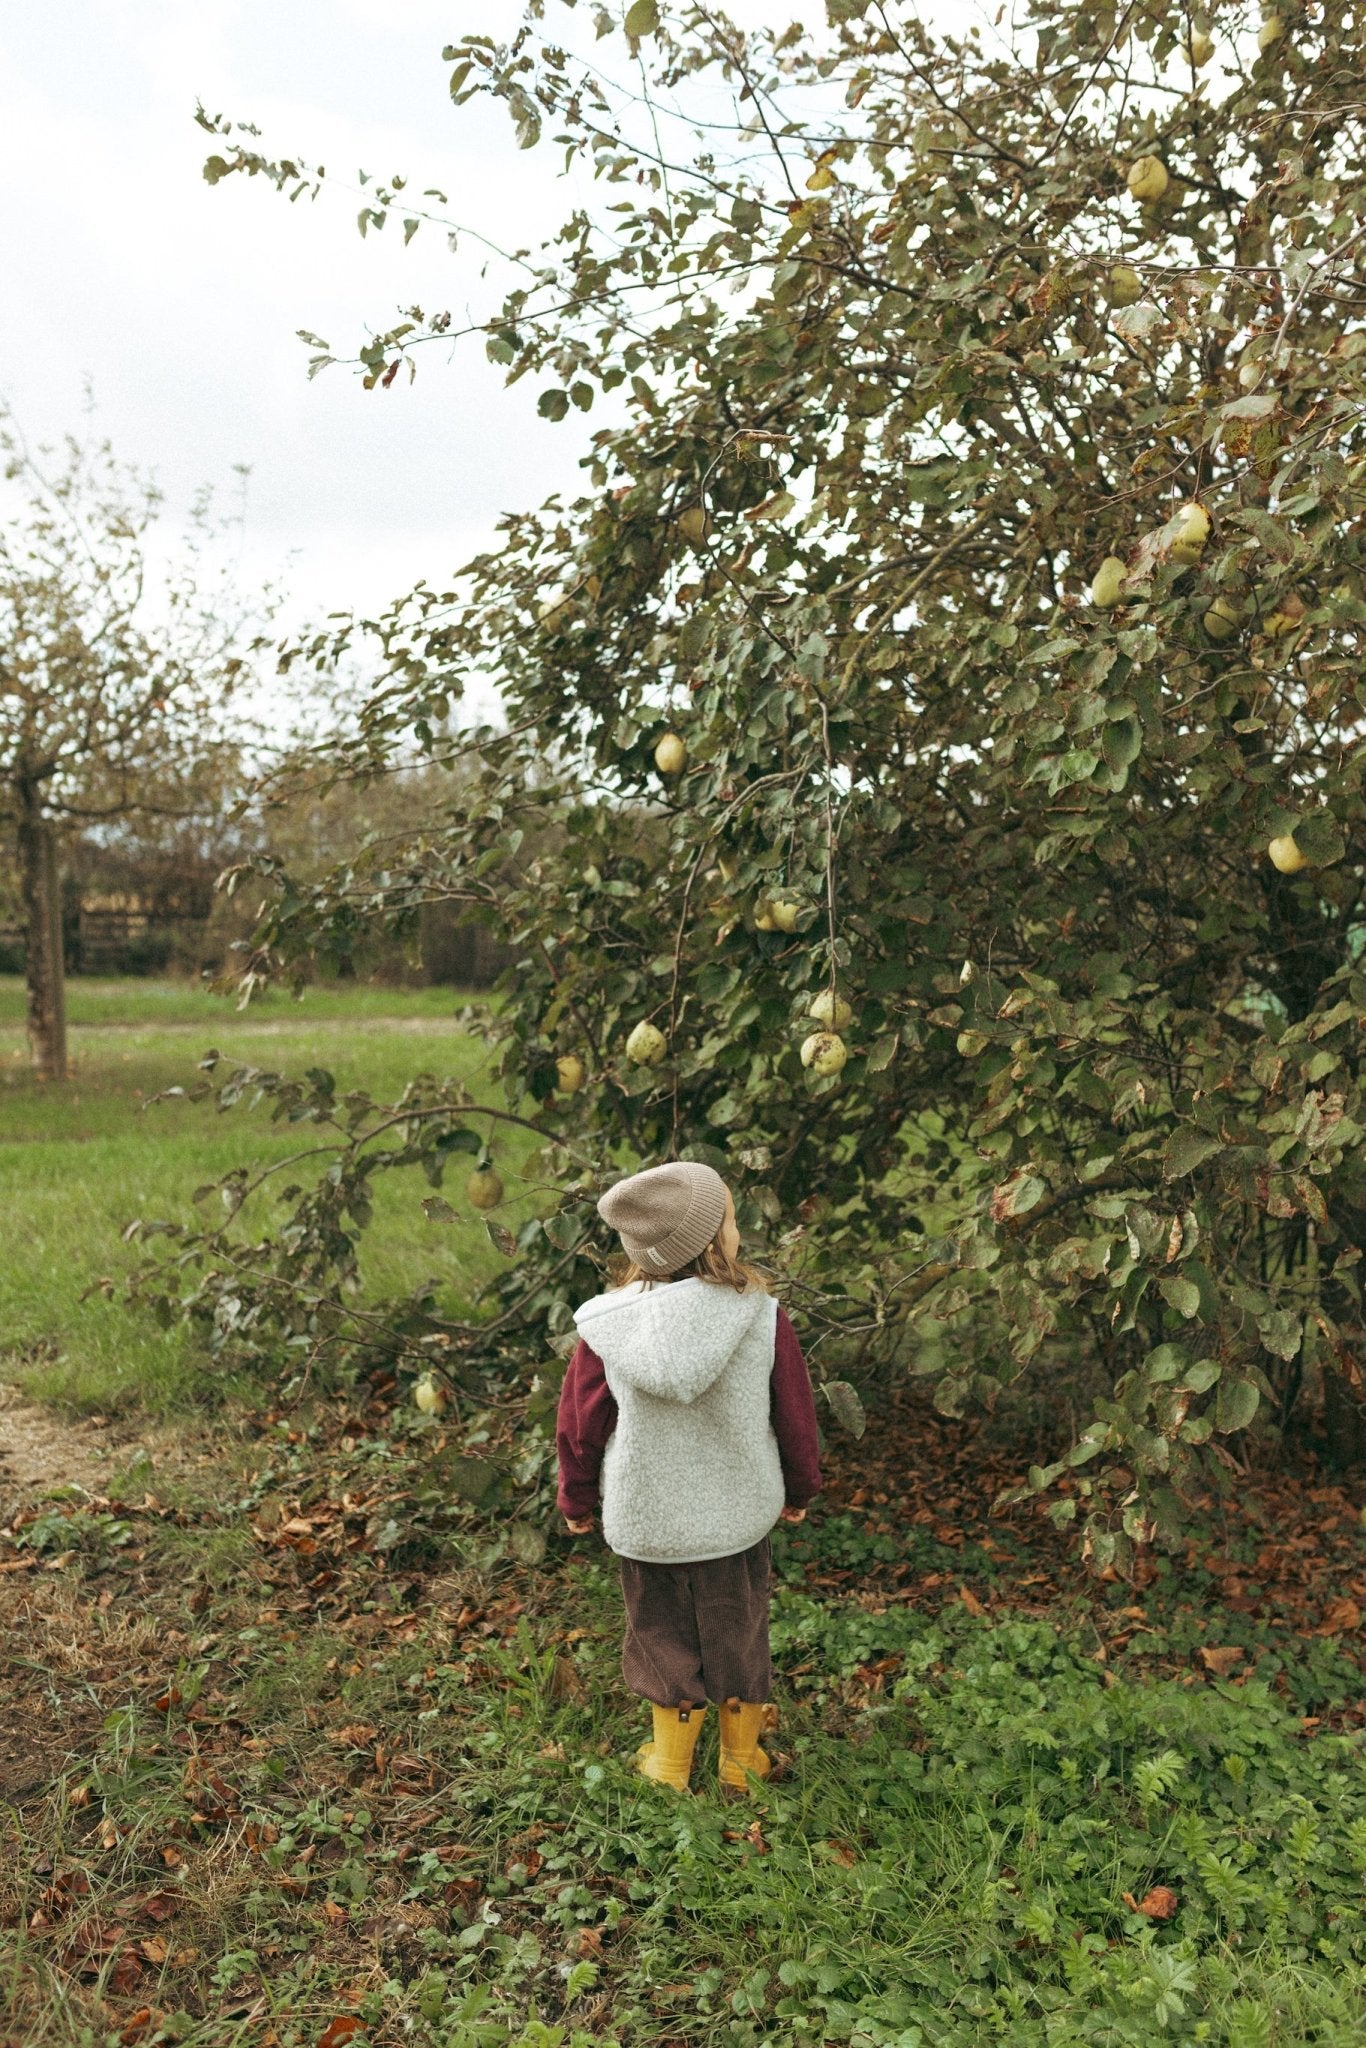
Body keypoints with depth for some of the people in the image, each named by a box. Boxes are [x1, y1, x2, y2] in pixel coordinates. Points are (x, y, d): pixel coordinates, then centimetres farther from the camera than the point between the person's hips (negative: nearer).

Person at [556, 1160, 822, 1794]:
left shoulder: (607, 1327, -19)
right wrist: (799, 1489, 12)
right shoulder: (762, 1318, -21)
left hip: (643, 1520, 0)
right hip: (738, 1515, 0)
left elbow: (580, 1426, -6)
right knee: (738, 1637, 21)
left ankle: (670, 1767, 39)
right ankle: (741, 1765, 40)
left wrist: (577, 1501, 12)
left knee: (666, 1639, 21)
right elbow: (796, 1417, -7)